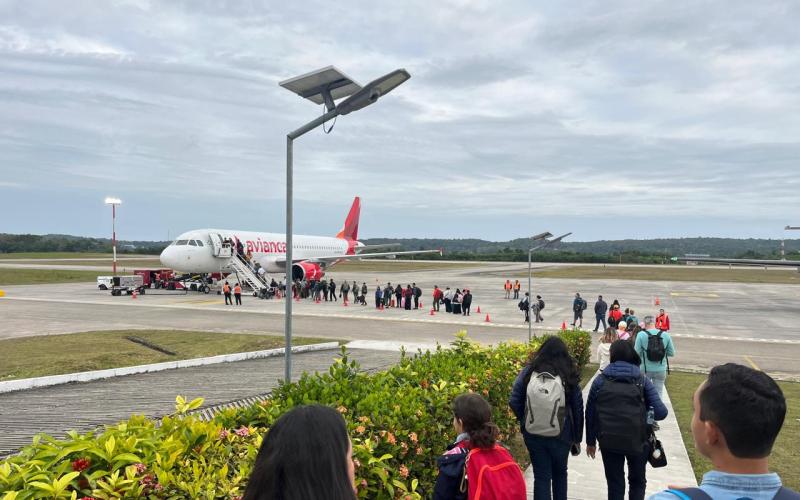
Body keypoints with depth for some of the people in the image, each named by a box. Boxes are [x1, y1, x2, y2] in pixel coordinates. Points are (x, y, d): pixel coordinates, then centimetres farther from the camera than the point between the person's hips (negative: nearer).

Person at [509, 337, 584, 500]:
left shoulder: (529, 372, -7)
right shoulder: (569, 377, -8)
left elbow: (514, 402, -8)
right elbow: (578, 411, -2)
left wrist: (526, 421, 8)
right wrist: (577, 439, 8)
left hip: (533, 435, 0)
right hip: (561, 436, 0)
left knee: (541, 476, 9)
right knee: (560, 473, 23)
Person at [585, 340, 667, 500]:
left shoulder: (600, 380, -2)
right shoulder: (642, 381, -4)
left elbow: (590, 413, 0)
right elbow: (661, 412, -11)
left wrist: (590, 441, 10)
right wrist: (642, 413, 9)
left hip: (609, 441, 0)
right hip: (637, 441, 0)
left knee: (615, 484, 16)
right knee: (637, 481, 23)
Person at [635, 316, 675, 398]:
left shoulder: (641, 335, -11)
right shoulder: (665, 335, -4)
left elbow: (637, 352, -12)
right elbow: (671, 353, 1)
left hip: (645, 369, -1)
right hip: (660, 370, 1)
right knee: (658, 394, 10)